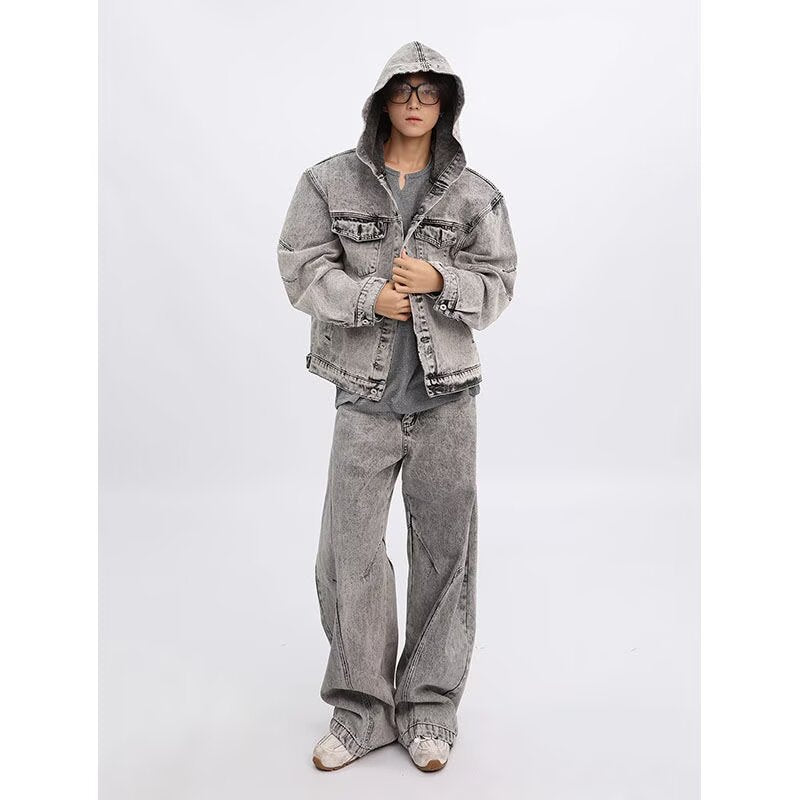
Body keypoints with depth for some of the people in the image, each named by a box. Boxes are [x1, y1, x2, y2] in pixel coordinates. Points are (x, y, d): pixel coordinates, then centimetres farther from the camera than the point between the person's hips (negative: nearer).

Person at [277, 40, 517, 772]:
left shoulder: (474, 194, 4)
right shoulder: (331, 181, 2)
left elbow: (498, 286, 3)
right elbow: (303, 268, -2)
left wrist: (439, 281, -16)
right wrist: (368, 298, -17)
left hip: (447, 396, 1)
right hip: (366, 397, 0)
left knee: (445, 550, 7)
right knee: (349, 553, 2)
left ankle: (430, 710, 24)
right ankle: (362, 709, 21)